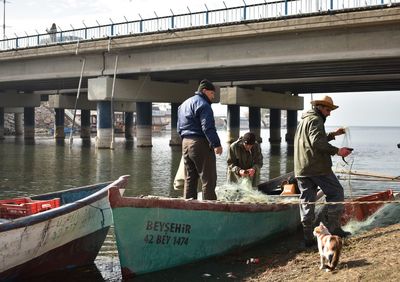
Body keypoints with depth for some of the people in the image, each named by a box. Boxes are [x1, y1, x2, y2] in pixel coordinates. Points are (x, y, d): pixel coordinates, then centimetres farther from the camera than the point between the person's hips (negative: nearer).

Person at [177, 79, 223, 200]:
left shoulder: (184, 104, 21)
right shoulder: (202, 104, -8)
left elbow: (179, 128, 25)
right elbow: (208, 127, -19)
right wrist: (216, 144, -21)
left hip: (185, 143, 9)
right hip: (200, 144, -9)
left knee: (190, 179, 12)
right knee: (208, 179, -6)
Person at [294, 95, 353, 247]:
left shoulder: (303, 120, 24)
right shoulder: (315, 120, -7)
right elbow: (317, 142, -20)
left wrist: (333, 134, 28)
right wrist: (337, 151, -19)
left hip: (301, 169, 9)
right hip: (317, 167, -9)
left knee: (306, 201, 8)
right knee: (336, 193, 3)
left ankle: (308, 237, 7)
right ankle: (333, 227, -1)